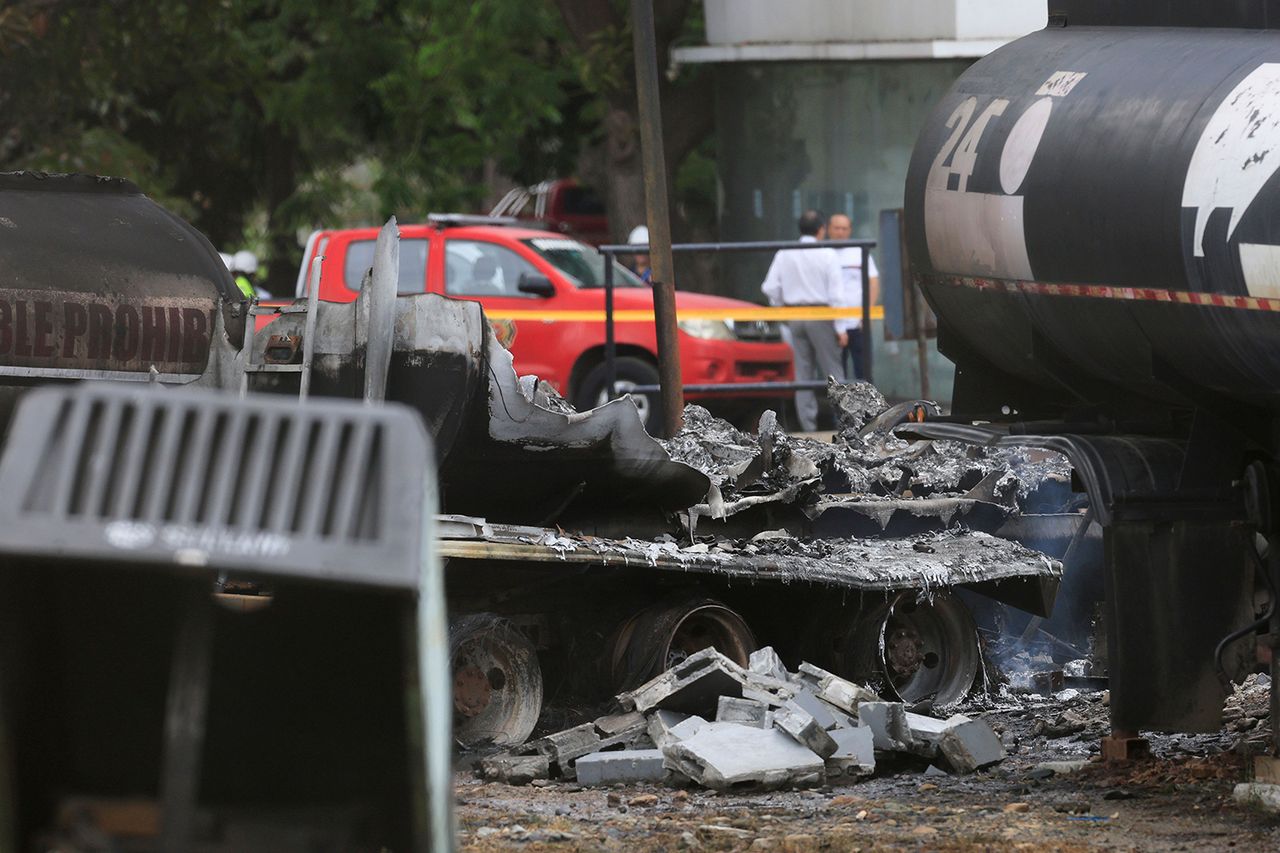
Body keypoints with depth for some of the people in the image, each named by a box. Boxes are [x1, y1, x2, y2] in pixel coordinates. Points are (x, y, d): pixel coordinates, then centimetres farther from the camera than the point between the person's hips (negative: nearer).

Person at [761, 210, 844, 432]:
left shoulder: (784, 254, 6)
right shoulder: (827, 255, -6)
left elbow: (770, 288, 5)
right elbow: (836, 293, -10)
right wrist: (840, 327, -6)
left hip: (794, 316, 4)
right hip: (820, 316, -4)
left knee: (803, 371, 7)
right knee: (832, 369, 1)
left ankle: (808, 422, 5)